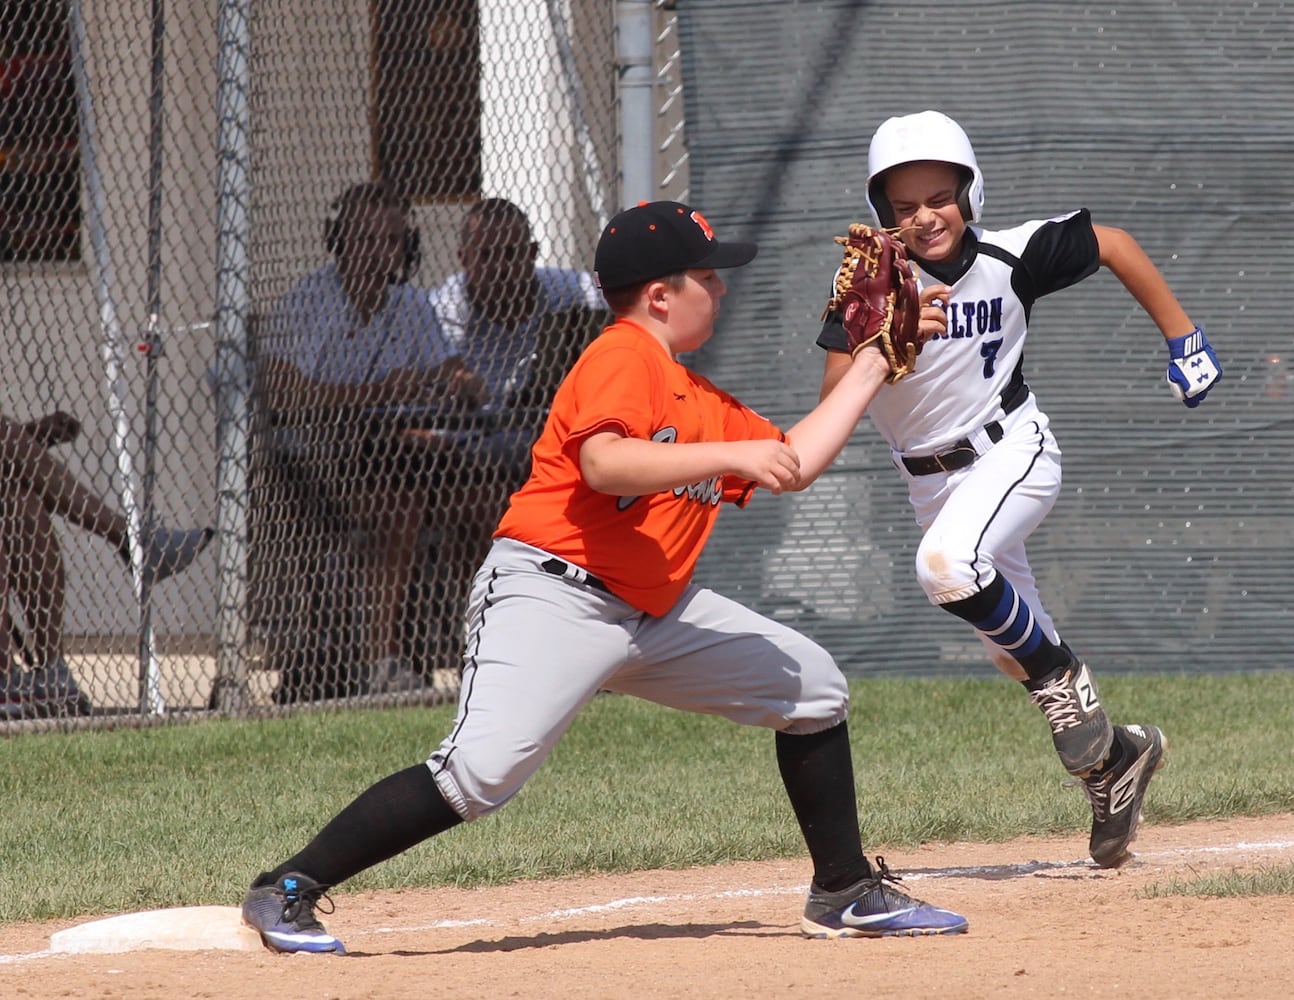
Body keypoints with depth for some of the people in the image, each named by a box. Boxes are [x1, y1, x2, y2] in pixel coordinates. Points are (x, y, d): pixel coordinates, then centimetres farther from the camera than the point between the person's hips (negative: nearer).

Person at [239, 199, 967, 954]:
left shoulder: (698, 399, 17)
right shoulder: (623, 357, -11)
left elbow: (796, 462, 24)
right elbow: (605, 464, -28)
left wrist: (874, 364, 26)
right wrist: (732, 454, -28)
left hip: (655, 612, 10)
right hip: (554, 599, -10)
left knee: (814, 687, 12)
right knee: (481, 771, -25)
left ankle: (846, 893, 22)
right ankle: (287, 892, -18)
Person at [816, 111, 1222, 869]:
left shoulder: (1011, 259, -14)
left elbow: (1113, 245, 2)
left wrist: (1182, 337, 3)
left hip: (1012, 453, -3)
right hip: (931, 480, 4)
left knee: (949, 567, -32)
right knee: (1012, 637, 8)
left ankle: (1066, 683, -13)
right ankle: (1111, 758, 27)